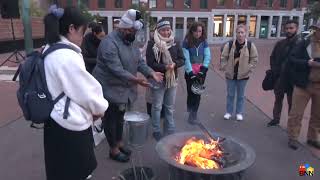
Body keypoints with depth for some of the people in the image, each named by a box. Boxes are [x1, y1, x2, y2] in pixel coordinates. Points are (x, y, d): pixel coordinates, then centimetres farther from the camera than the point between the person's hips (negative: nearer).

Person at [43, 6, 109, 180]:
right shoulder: (68, 56, -23)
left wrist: (92, 109, 10)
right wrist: (99, 107, 3)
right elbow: (86, 90, -17)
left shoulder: (49, 51, 6)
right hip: (70, 124, -9)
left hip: (55, 120, 9)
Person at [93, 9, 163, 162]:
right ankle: (113, 150, 19)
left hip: (124, 89, 9)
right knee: (111, 119, 5)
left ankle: (119, 143, 37)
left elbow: (139, 62, 7)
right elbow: (116, 69, -31)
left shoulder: (130, 42, 8)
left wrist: (151, 73, -7)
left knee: (120, 117, 20)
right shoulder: (109, 43, -23)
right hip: (110, 89, -8)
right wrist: (135, 80, -38)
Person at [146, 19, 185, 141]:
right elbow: (150, 63, -15)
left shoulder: (175, 43, 5)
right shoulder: (152, 43, -9)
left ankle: (170, 130, 29)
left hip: (172, 79, 4)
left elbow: (182, 60, 5)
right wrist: (165, 67, -25)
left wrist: (174, 64, -16)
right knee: (157, 107, 7)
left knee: (170, 107, 15)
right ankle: (156, 131, 22)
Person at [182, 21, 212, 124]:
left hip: (201, 71, 2)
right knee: (190, 91, 2)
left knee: (197, 93, 2)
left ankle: (193, 113, 13)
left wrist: (203, 70, -15)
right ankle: (190, 108, 28)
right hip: (190, 71, -2)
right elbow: (186, 59, -13)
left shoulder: (204, 42, 2)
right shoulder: (186, 42, -8)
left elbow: (208, 56, -3)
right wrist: (191, 73, -20)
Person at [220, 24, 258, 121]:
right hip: (230, 74, 1)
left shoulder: (250, 45, -6)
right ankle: (229, 112, 26)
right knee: (230, 95, 11)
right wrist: (225, 68, -5)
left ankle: (239, 113, 25)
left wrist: (248, 69, -6)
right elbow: (223, 58, 0)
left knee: (240, 95, 11)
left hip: (243, 75, 0)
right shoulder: (229, 45, -6)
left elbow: (254, 59, 0)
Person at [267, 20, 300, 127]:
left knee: (291, 102, 7)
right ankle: (276, 119, 29)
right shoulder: (280, 43, 7)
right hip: (279, 78, 4)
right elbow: (272, 58, 10)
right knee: (278, 99, 16)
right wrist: (275, 72, -2)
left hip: (292, 79, -4)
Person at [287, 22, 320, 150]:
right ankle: (293, 138, 16)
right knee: (296, 113, 2)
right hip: (303, 84, -4)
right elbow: (292, 59, -8)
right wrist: (308, 63, -21)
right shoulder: (303, 43, -3)